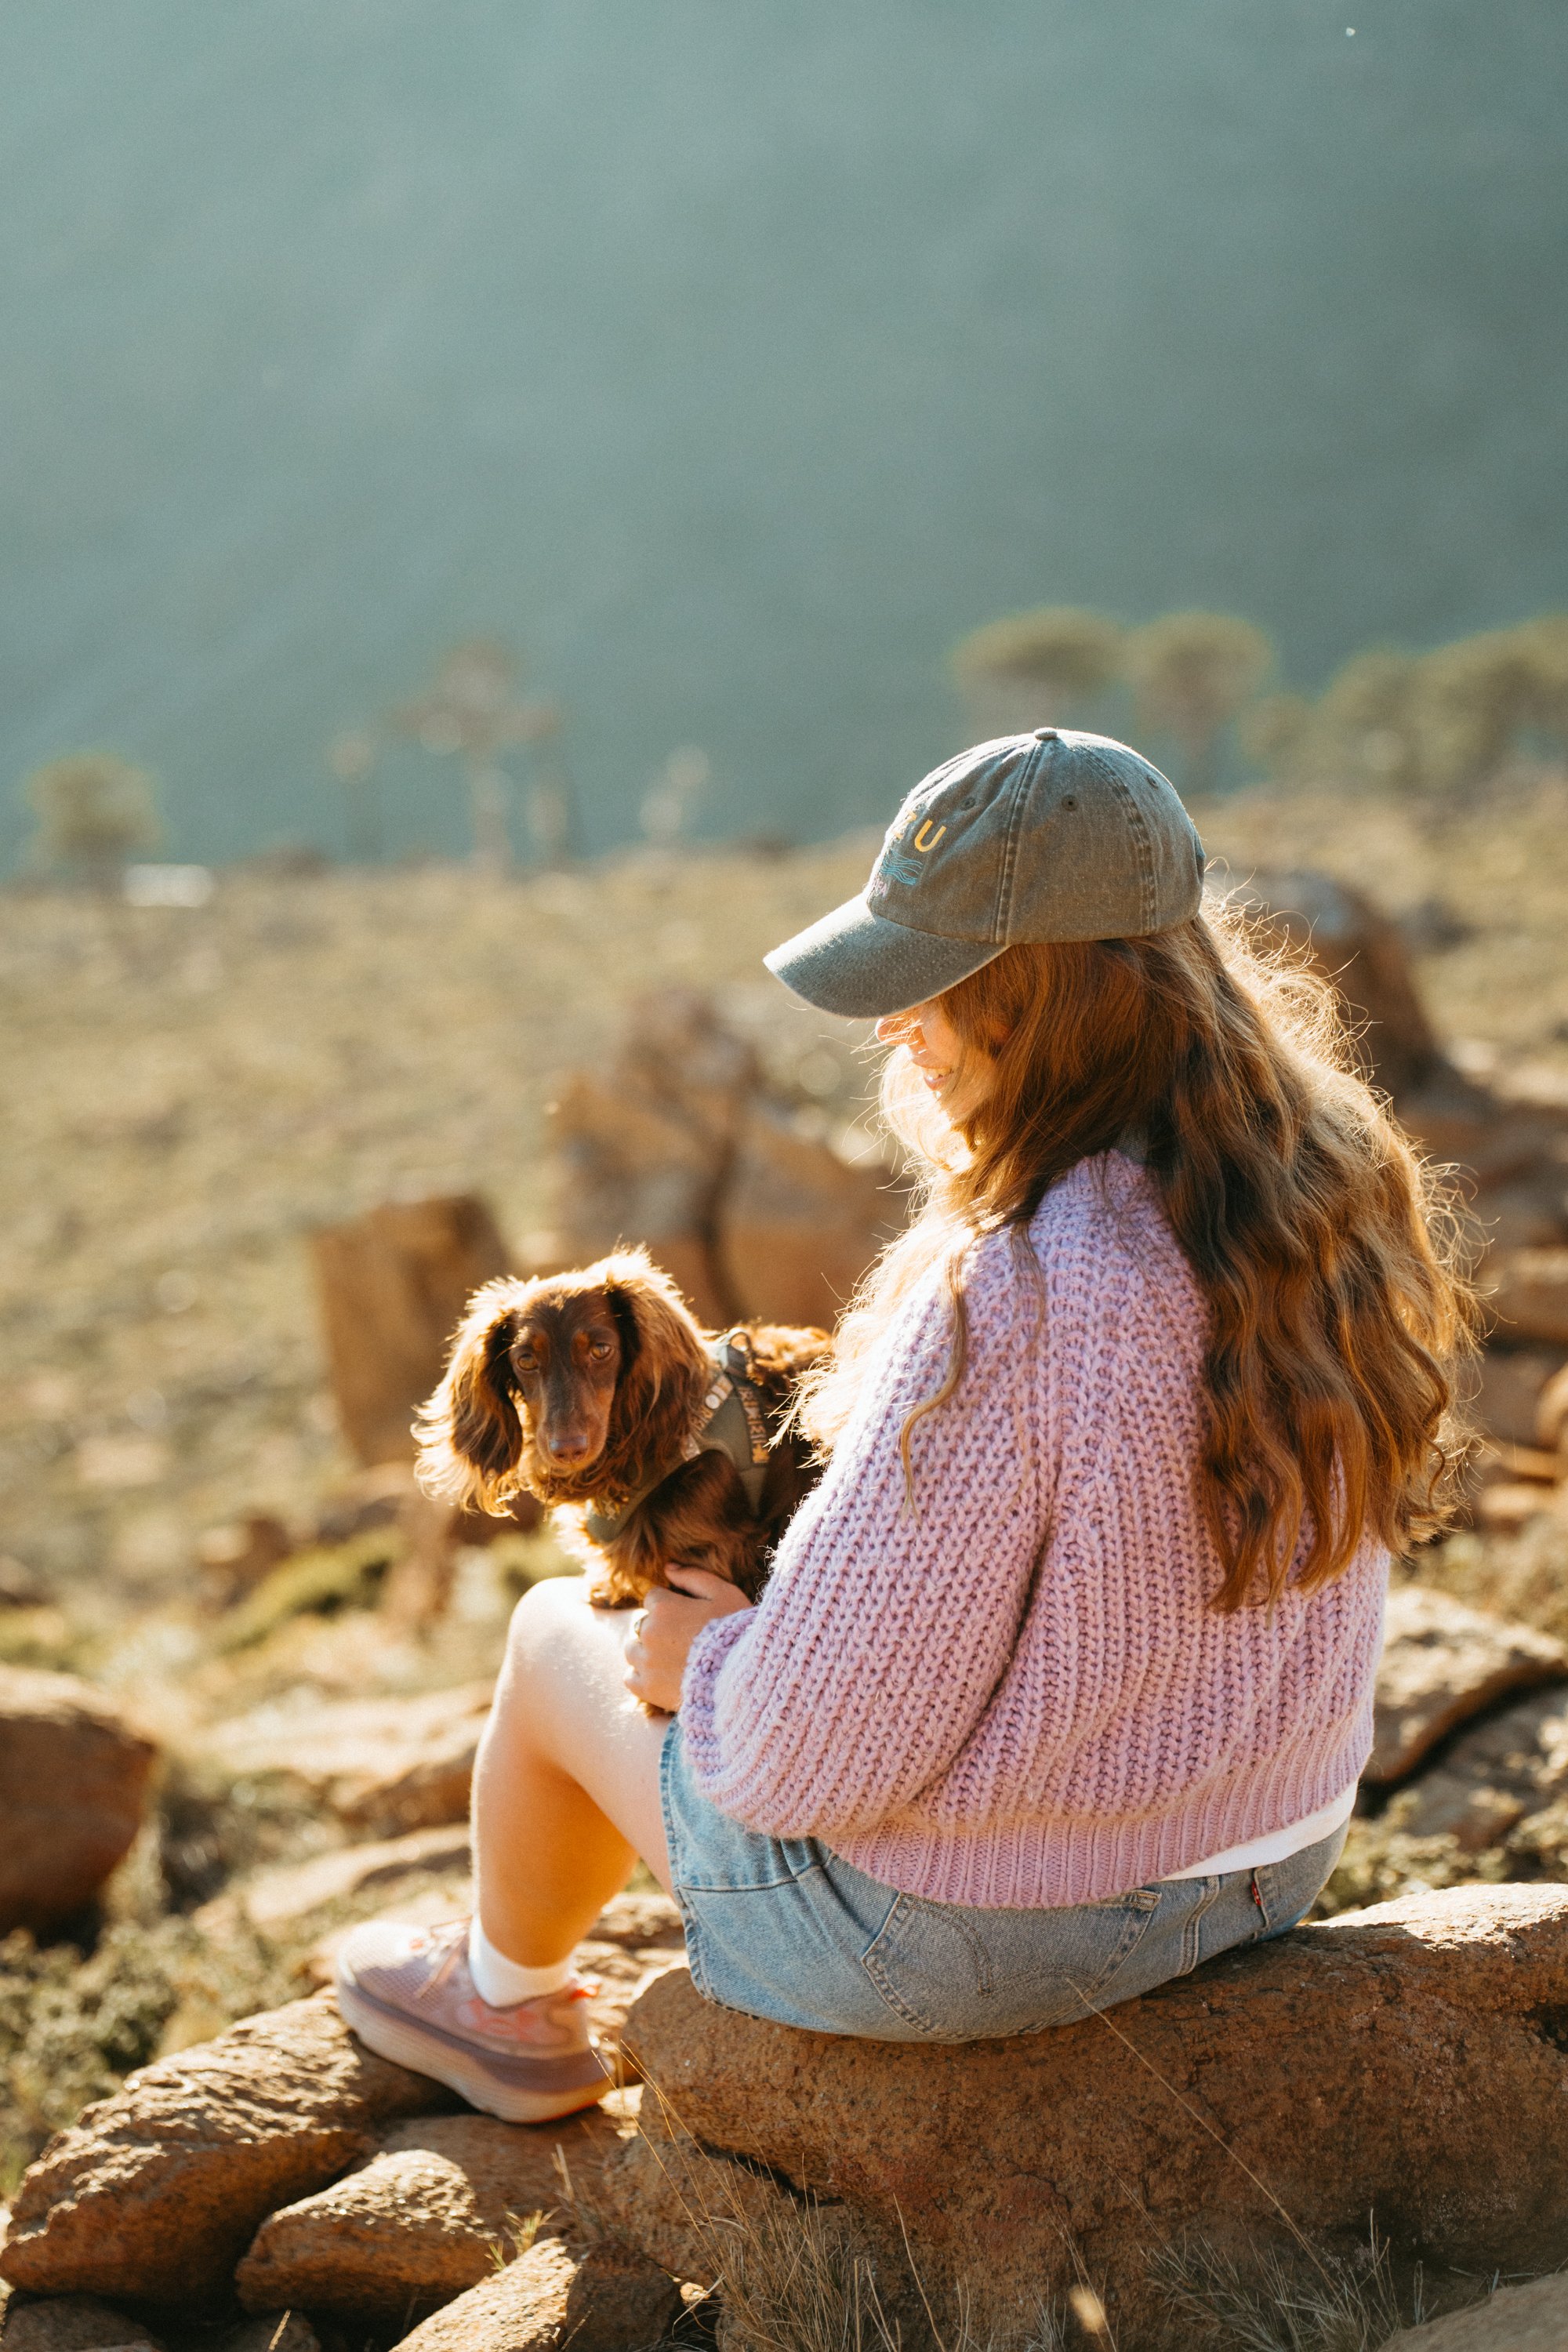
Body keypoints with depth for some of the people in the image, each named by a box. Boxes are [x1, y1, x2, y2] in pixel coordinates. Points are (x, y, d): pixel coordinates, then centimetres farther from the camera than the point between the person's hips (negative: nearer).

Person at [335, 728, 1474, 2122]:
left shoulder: (1006, 1308, -35)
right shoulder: (1331, 1195, -10)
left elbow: (818, 1745, -28)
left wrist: (700, 1660, -7)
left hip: (980, 1928, -7)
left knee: (558, 1639, 20)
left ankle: (508, 2003, 50)